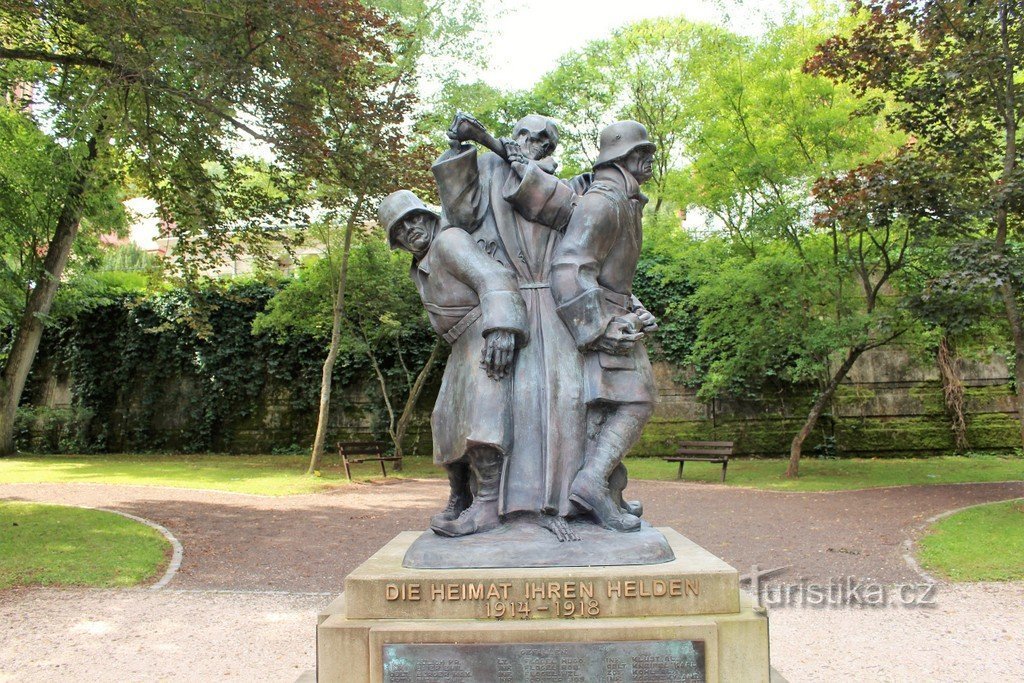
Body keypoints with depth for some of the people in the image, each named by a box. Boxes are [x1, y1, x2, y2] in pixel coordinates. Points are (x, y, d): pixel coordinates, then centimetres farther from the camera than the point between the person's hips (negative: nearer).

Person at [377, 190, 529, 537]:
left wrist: (501, 328, -39)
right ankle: (458, 501, 18)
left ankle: (488, 504, -32)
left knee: (481, 411, -27)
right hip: (464, 347, 10)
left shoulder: (449, 240, -12)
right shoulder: (420, 270, 18)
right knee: (449, 418, 7)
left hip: (494, 337, -10)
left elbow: (493, 278, -26)